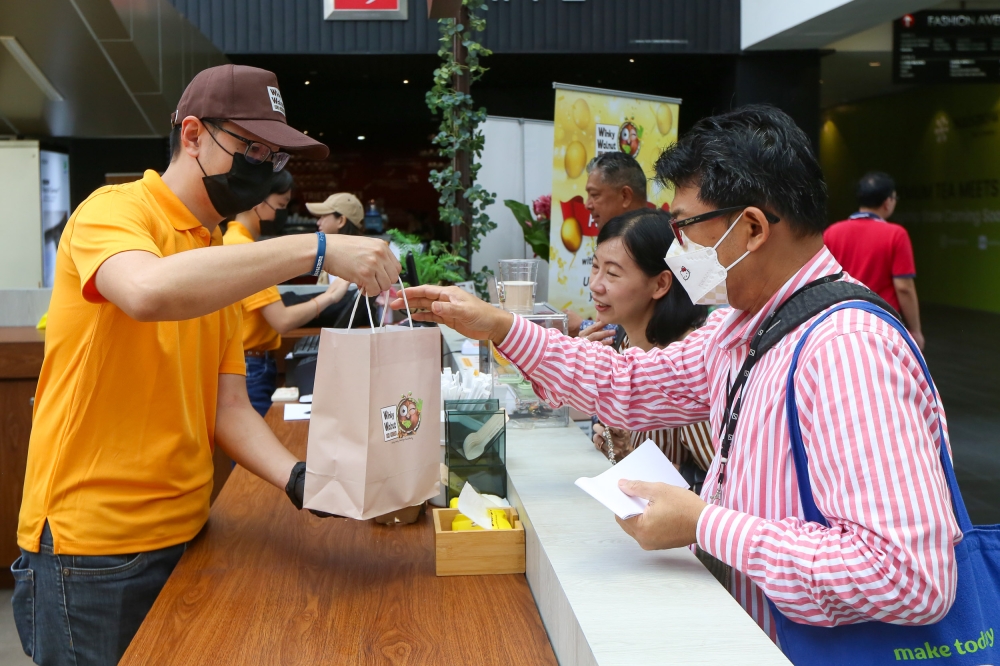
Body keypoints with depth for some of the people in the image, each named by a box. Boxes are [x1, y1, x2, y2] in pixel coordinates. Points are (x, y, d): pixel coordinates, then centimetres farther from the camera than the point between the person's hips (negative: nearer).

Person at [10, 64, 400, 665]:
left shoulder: (225, 257, 11)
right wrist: (315, 249, -33)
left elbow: (228, 407, 7)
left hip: (185, 537, 7)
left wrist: (296, 477, -12)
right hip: (92, 548, -7)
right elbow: (148, 290, -34)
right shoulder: (114, 211, -10)